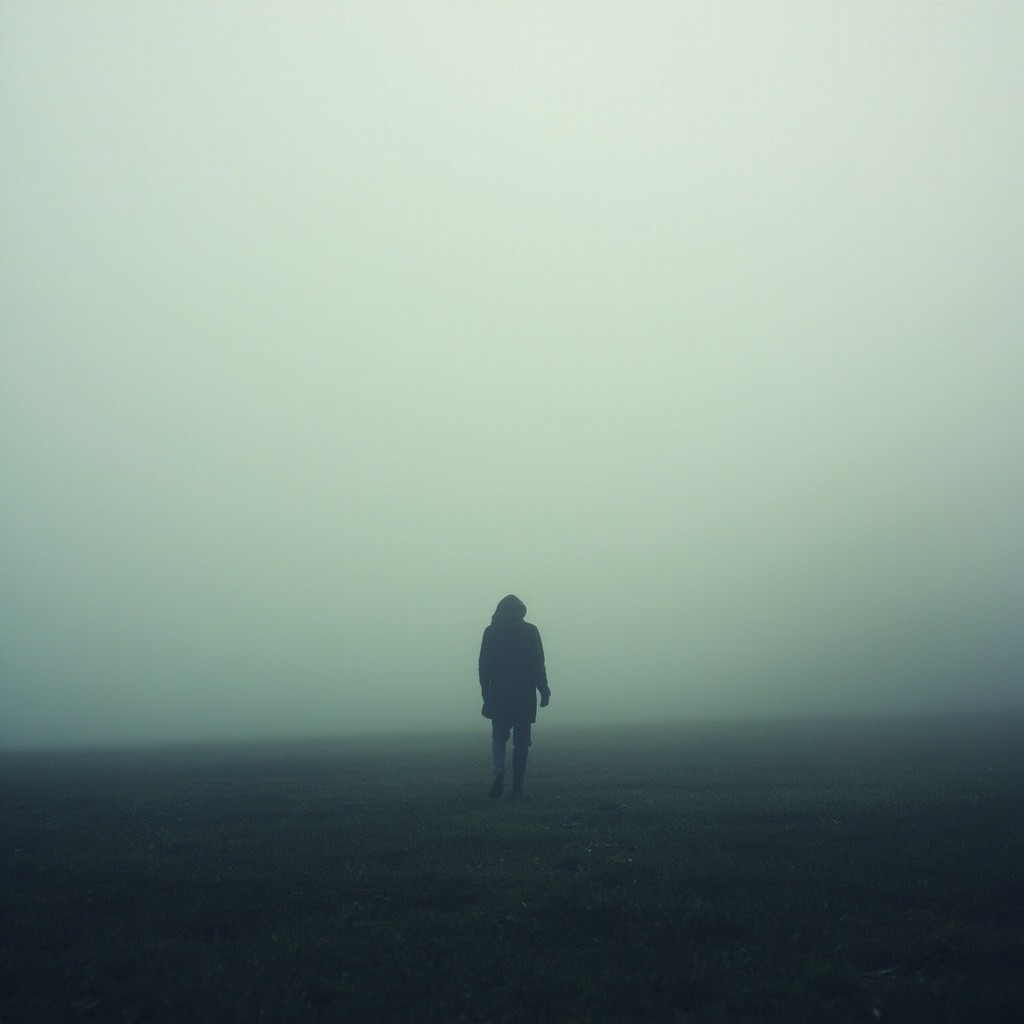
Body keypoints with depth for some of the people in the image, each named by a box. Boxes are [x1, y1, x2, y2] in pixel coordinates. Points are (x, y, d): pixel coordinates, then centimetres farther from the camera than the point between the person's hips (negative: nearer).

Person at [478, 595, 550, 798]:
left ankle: (498, 772, -12)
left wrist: (485, 690, 9)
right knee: (521, 742, 7)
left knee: (498, 737, 13)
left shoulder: (491, 632, 1)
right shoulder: (530, 631, -2)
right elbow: (538, 664, -4)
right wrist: (544, 690, 2)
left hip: (498, 695, 1)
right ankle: (518, 788, 6)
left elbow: (484, 664, 1)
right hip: (525, 696, -1)